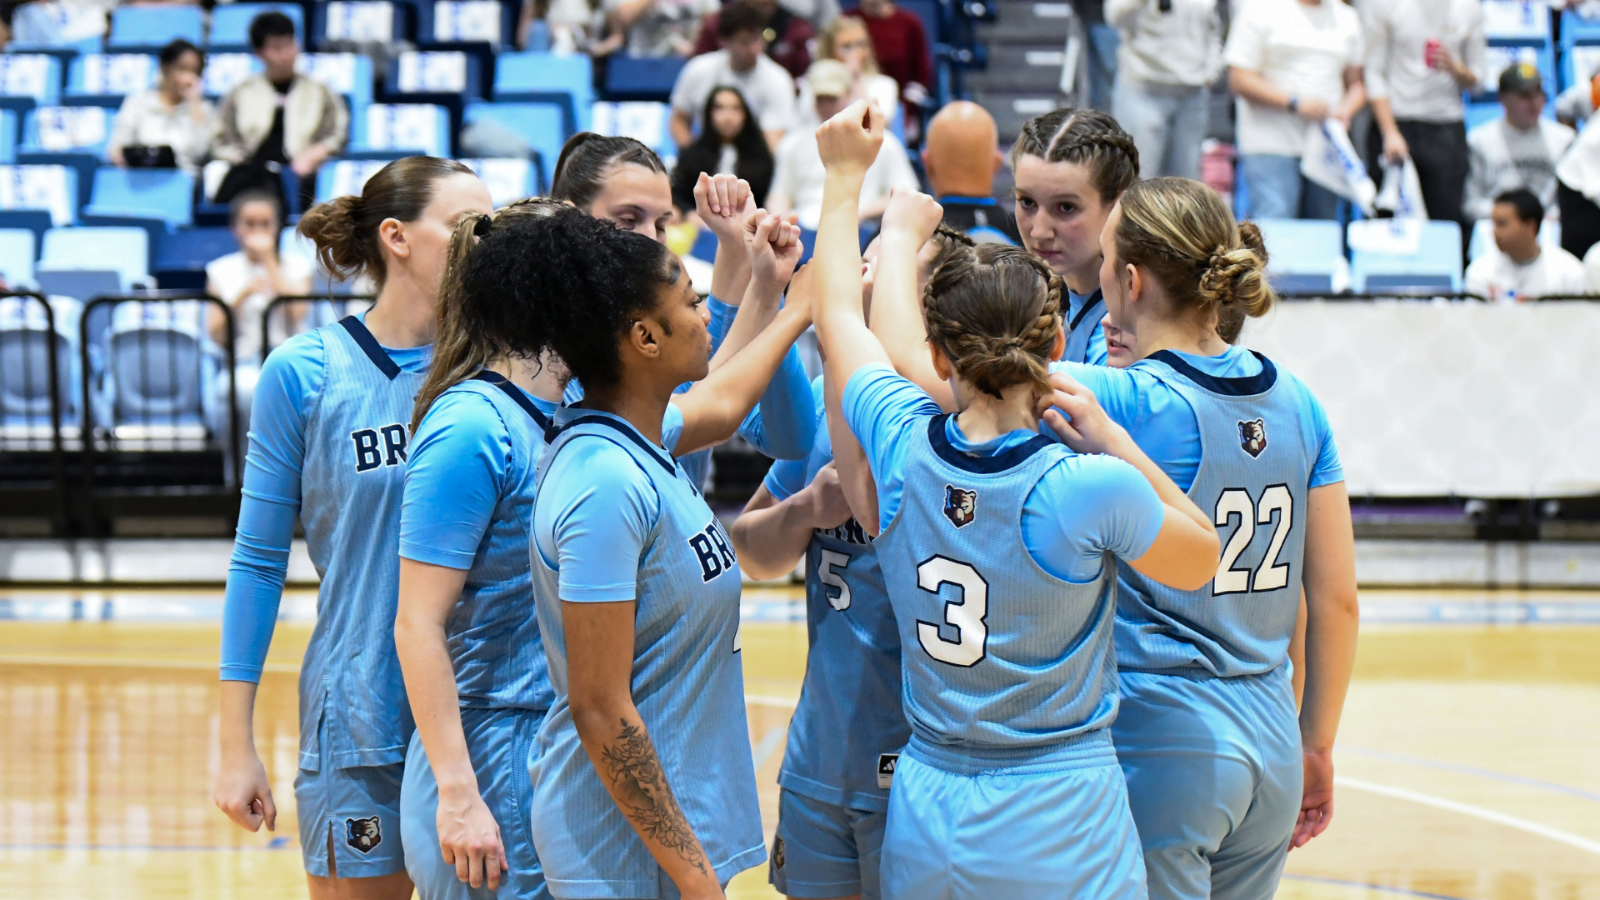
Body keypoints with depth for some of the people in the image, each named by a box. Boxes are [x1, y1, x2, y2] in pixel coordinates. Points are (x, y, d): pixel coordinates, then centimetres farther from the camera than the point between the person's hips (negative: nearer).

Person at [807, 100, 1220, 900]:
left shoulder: (904, 448, -7)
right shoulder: (1091, 490, -18)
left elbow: (838, 316, 13)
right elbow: (1201, 559, 4)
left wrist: (846, 176, 27)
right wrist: (1113, 443, 0)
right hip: (1062, 835, -4)